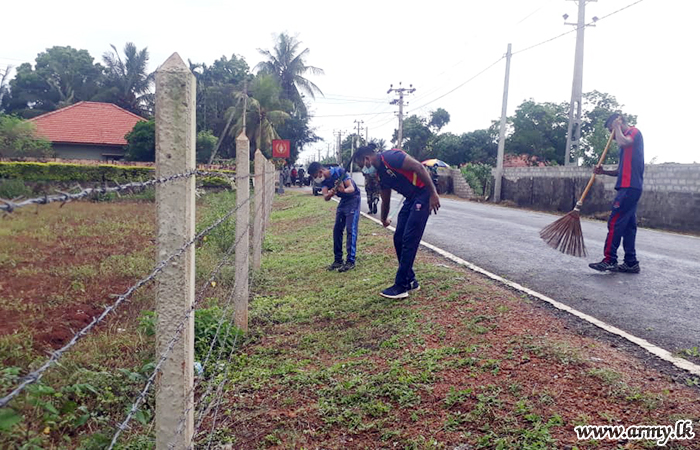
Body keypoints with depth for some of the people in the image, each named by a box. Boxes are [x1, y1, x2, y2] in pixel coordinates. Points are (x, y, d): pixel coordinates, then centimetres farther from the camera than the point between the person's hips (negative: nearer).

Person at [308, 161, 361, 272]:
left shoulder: (339, 172, -23)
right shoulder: (323, 180, -4)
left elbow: (352, 188, -27)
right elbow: (325, 198, -16)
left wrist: (344, 190, -49)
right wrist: (330, 193, -39)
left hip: (353, 199, -7)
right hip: (343, 201, 8)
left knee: (351, 229, -13)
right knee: (337, 230, 5)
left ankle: (351, 261, -11)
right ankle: (338, 259, 12)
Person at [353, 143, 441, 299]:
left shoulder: (389, 157, -15)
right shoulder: (380, 172, 12)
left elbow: (419, 167, -22)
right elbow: (385, 200, 25)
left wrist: (433, 193, -25)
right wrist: (384, 220, 38)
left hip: (423, 194, -9)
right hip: (411, 199, 9)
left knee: (409, 240, -8)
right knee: (398, 239, 8)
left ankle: (401, 286, -1)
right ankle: (410, 281, 20)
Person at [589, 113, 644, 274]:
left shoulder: (634, 132, -2)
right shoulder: (627, 137, 26)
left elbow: (622, 142, -27)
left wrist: (617, 127, -10)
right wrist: (604, 172, 9)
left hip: (629, 187, -10)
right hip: (630, 188, 10)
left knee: (615, 222, -13)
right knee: (628, 225, 9)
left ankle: (609, 260, -13)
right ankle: (631, 262, 12)